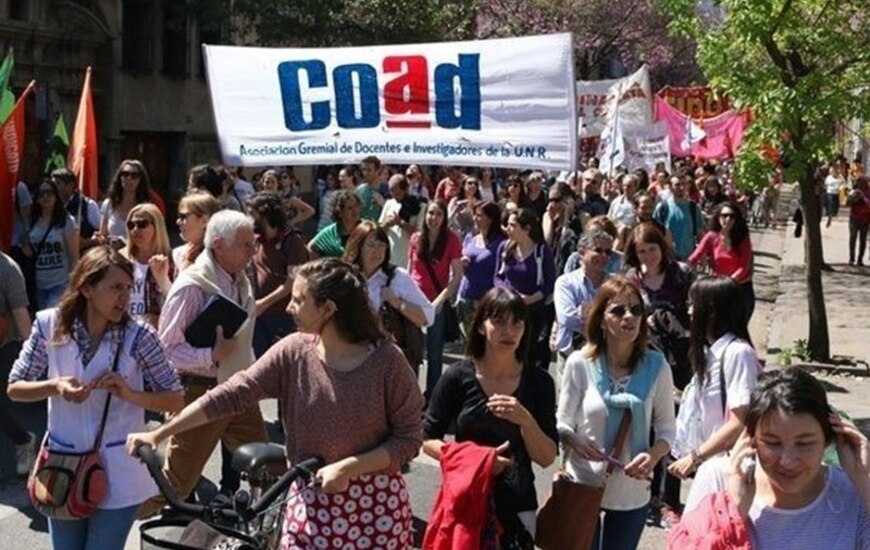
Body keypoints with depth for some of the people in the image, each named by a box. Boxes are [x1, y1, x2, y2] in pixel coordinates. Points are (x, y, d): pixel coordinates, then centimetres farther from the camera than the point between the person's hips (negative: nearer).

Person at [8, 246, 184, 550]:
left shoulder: (139, 336, -14)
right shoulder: (50, 325, -8)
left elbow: (175, 400, -8)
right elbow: (14, 388, 0)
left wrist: (129, 394, -24)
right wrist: (55, 386, -19)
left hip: (118, 475, -2)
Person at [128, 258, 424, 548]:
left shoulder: (386, 359, -14)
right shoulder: (293, 352, -5)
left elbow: (409, 438, -10)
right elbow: (232, 394, -8)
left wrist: (347, 467, -20)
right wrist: (159, 433, -12)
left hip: (376, 505, -2)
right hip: (311, 503, 3)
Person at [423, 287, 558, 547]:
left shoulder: (538, 381, -2)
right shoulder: (458, 377, -7)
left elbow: (547, 458, -2)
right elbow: (428, 440, -3)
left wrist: (525, 420, -19)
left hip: (517, 507, 1)